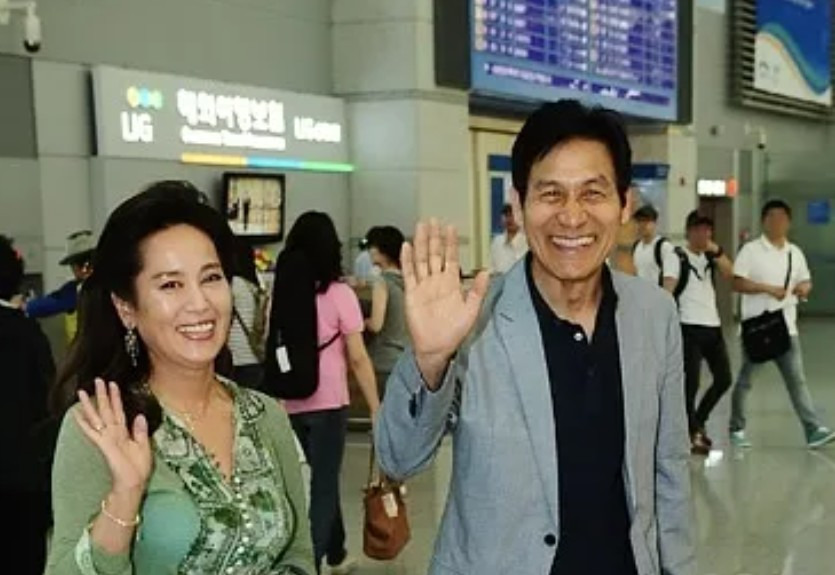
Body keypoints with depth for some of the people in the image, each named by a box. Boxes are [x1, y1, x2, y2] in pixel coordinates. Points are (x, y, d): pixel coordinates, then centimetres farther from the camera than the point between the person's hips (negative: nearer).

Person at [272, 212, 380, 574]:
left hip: (288, 404, 5)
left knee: (319, 482, 20)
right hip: (326, 404, -5)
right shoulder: (338, 294, -8)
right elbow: (358, 359, -9)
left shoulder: (278, 292, 4)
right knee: (321, 488, 3)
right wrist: (376, 409, -4)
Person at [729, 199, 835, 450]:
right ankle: (737, 429, 18)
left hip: (786, 327, 4)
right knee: (745, 379, 7)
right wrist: (768, 288, -23)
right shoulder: (751, 250, -5)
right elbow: (737, 283, -13)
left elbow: (806, 281, 17)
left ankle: (814, 430, -5)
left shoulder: (795, 252, 11)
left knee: (797, 378, -1)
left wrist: (804, 288, -7)